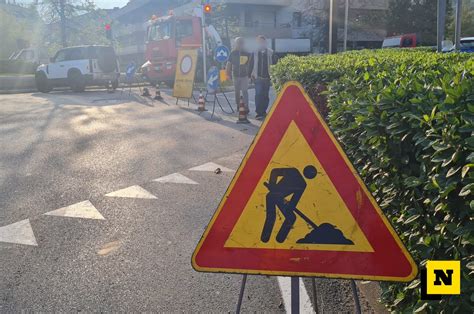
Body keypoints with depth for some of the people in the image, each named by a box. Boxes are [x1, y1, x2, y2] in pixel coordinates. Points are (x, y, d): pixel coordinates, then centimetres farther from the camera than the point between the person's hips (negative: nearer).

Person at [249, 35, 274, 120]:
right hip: (258, 77, -1)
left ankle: (263, 111, 10)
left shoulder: (270, 53, 5)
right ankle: (259, 113, -2)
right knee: (258, 95, -3)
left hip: (267, 77, 1)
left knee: (265, 96, 4)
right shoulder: (254, 53, 5)